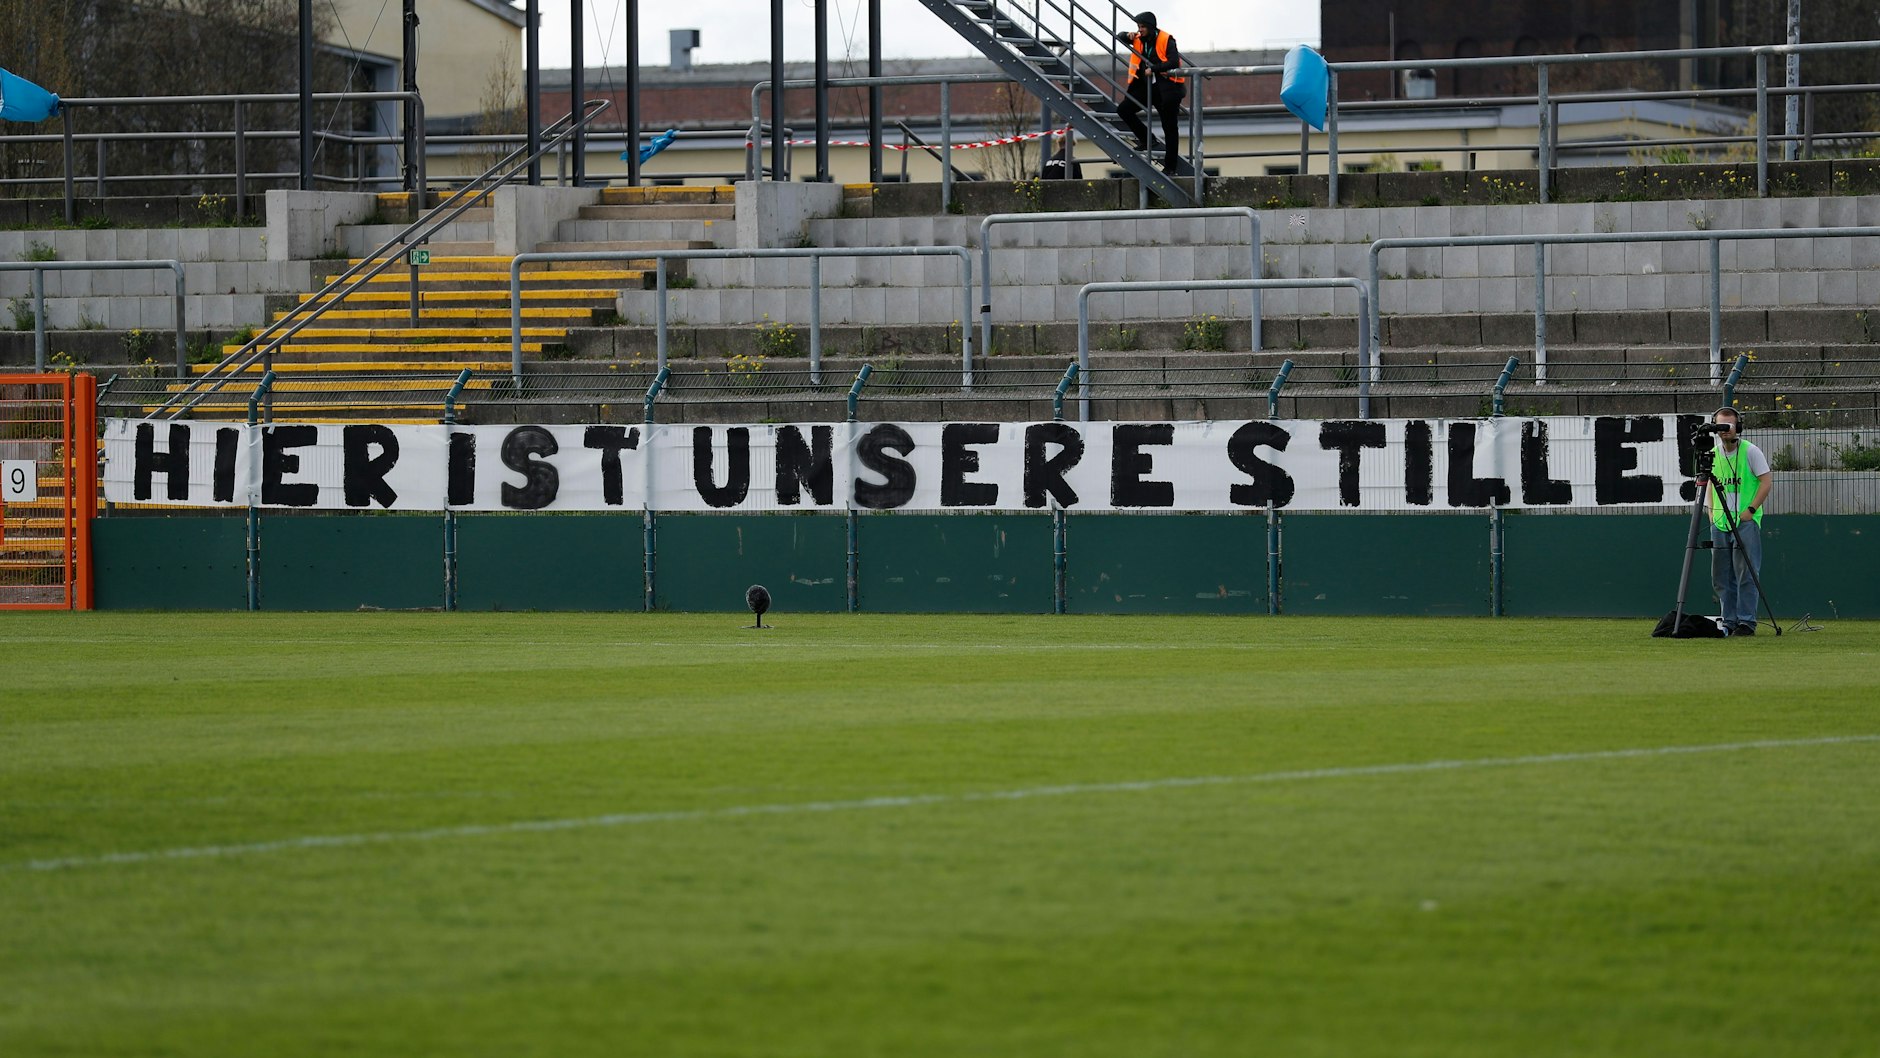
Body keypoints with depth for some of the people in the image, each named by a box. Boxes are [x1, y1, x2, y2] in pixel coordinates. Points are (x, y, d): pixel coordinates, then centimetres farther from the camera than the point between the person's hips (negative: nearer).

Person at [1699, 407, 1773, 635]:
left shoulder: (1750, 451, -5)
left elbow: (1766, 480, -6)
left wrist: (1751, 509, -13)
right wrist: (1711, 512, 10)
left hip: (1746, 521, -6)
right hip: (1720, 522, 6)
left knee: (1746, 573, -10)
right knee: (1721, 575, 5)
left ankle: (1746, 622, -10)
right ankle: (1729, 622, 11)